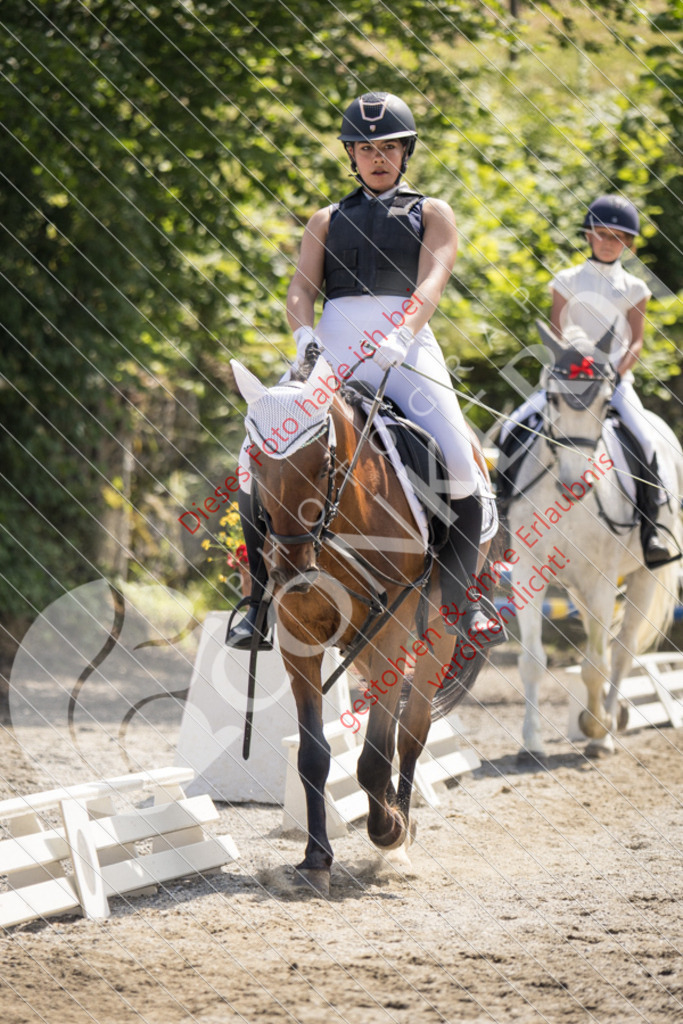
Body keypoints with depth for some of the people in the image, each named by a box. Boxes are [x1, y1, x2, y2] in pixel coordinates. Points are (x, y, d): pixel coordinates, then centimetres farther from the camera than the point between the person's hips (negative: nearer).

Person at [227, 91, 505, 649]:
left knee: (458, 463, -23)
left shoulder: (432, 214, 14)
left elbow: (432, 281, -4)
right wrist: (304, 335, -16)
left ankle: (458, 598, -9)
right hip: (333, 352, 2)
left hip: (407, 348, -2)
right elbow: (301, 289, 9)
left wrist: (401, 335, -24)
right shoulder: (328, 221, 21)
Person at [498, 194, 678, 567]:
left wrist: (619, 370, -15)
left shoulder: (632, 288, 8)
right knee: (512, 428, -17)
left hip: (615, 379, -1)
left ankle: (650, 530, -17)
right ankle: (506, 502, 1)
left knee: (645, 440, -26)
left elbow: (636, 342, 3)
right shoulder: (568, 281, 10)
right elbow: (556, 333, 6)